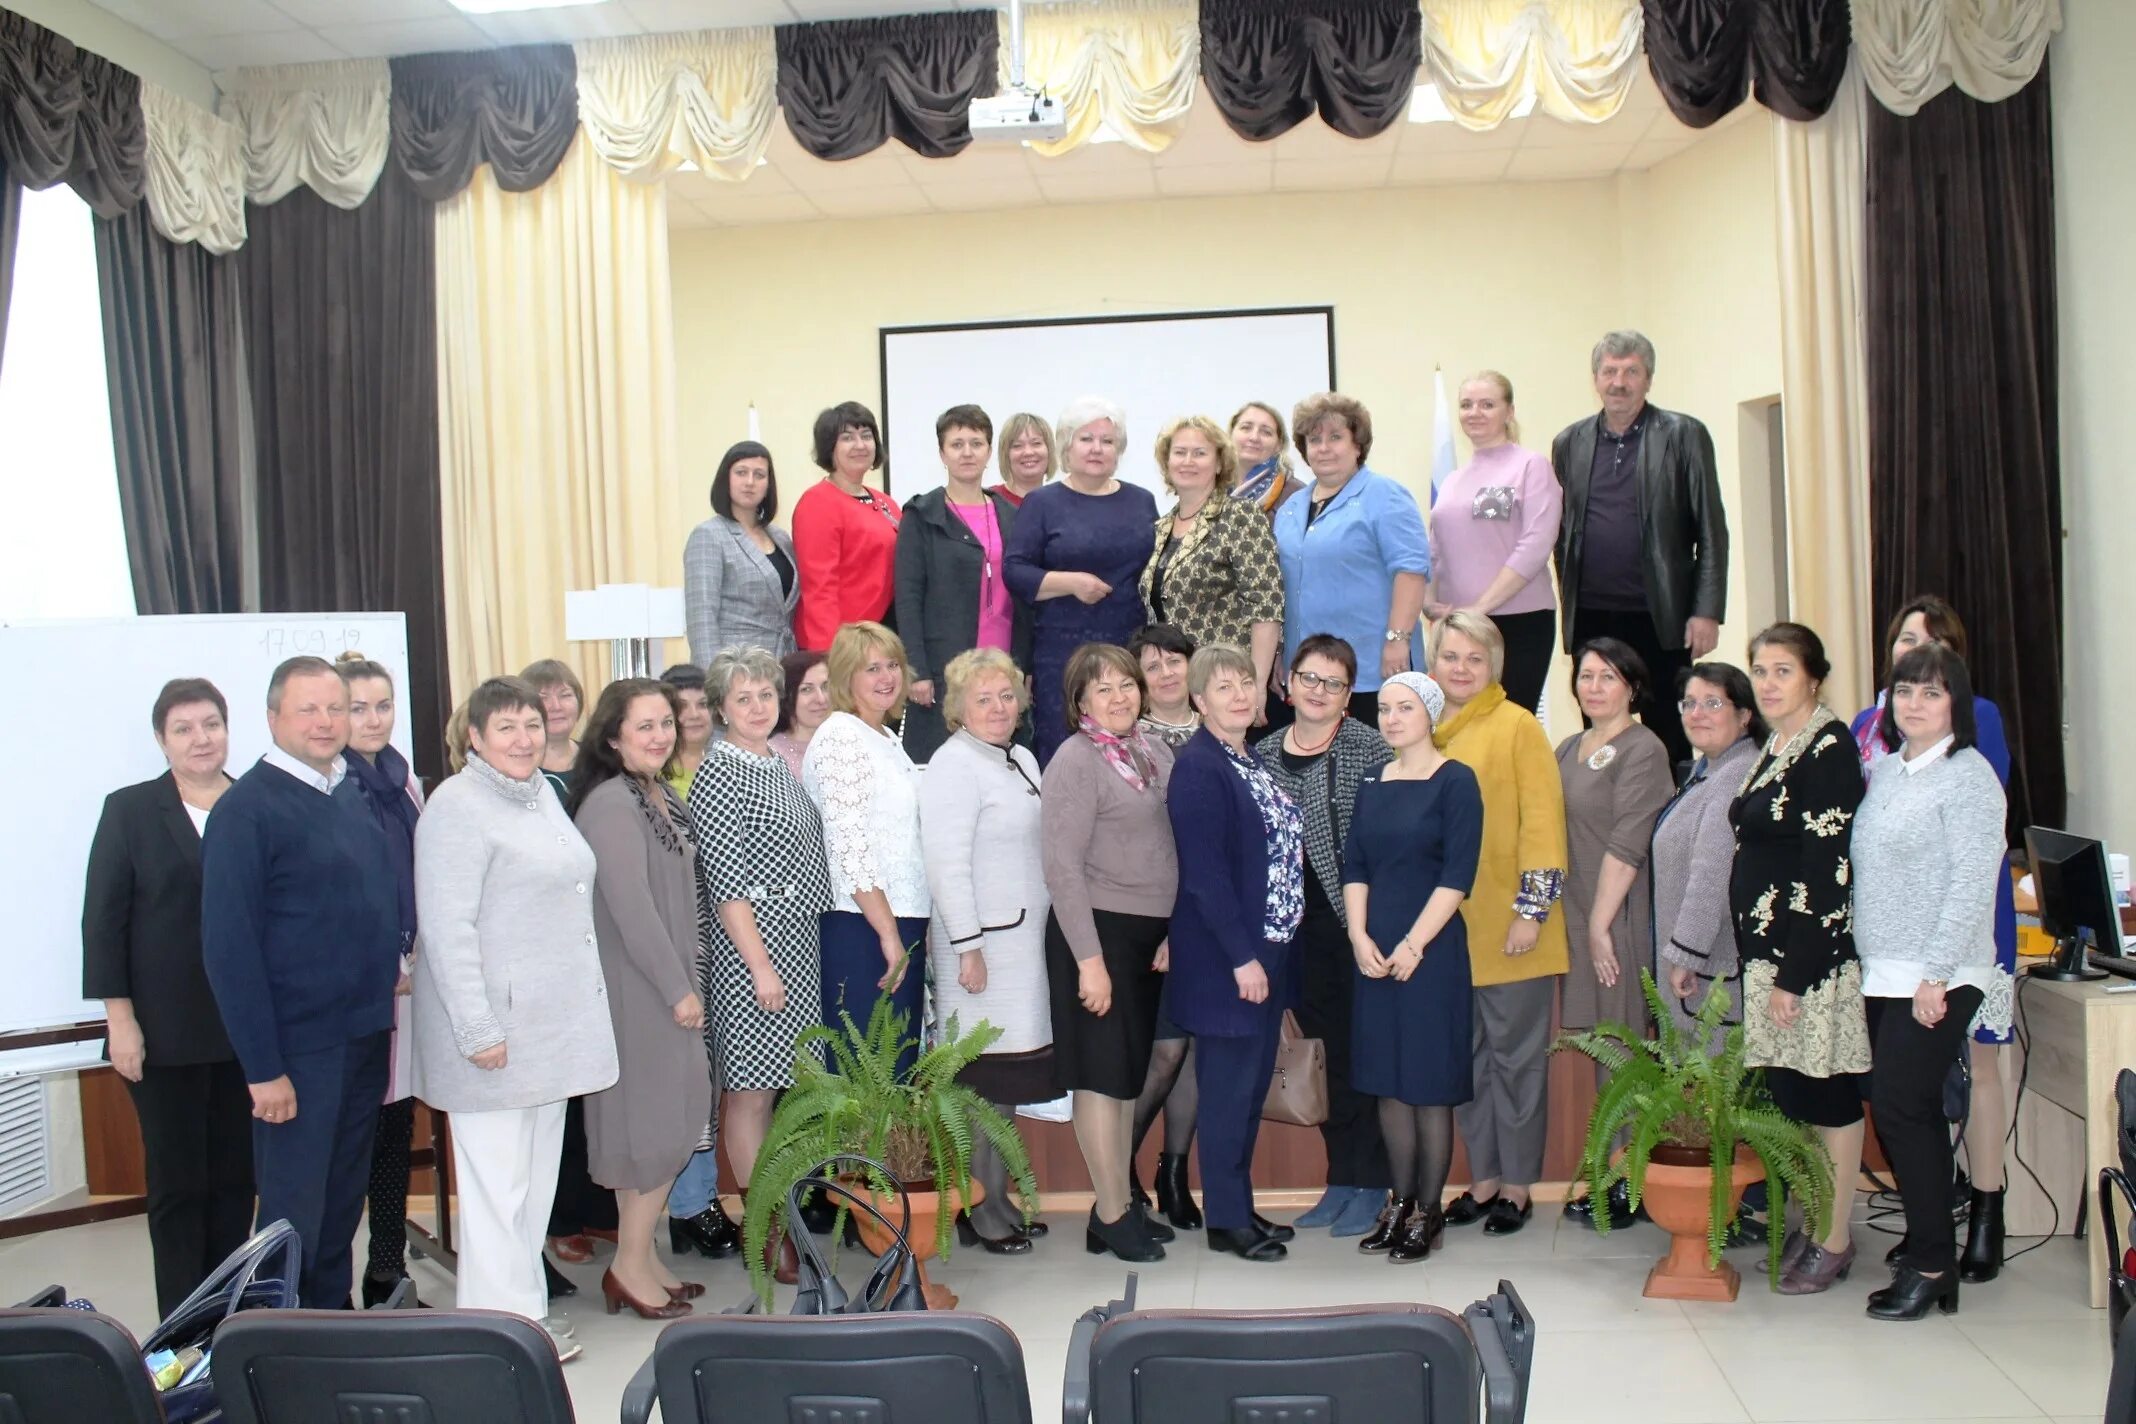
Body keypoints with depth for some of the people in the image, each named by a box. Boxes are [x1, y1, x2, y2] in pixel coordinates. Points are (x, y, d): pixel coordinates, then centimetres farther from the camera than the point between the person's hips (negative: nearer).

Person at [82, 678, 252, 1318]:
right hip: (166, 1034, -2)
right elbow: (103, 920, -1)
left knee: (237, 1177, 9)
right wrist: (120, 1018, -7)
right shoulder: (129, 810, 1)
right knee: (177, 1182, 5)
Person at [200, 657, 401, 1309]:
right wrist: (263, 1067, -17)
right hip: (299, 1046, -7)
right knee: (294, 1213, 5)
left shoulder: (350, 794, 9)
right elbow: (229, 947, -15)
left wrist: (383, 1000, 11)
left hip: (364, 1035, 7)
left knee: (343, 1201, 18)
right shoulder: (246, 809, -13)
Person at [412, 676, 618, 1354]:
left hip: (554, 1023, 9)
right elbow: (448, 928, -18)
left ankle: (526, 1310, 26)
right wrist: (478, 1029, -21)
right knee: (498, 1180, -1)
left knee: (538, 1176, 15)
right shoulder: (457, 806, -13)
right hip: (495, 1025, -9)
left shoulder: (542, 792, 13)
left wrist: (588, 995, 18)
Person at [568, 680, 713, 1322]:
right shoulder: (609, 804, -17)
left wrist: (686, 984, 13)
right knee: (655, 1124, -2)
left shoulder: (664, 797, 11)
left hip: (668, 985, 9)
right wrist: (678, 991, -16)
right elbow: (630, 907, -20)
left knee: (670, 1120, 14)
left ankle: (644, 1257, 25)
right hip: (636, 990, -9)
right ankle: (630, 1266, 12)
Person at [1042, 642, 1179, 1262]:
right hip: (1098, 931, -7)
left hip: (1150, 934, 8)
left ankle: (1121, 1203, 25)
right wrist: (1089, 959, -19)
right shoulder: (1076, 760, -12)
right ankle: (1111, 1215, 9)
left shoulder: (1154, 752, 10)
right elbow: (1062, 867, -16)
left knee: (1130, 1074, 14)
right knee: (1103, 1073, -1)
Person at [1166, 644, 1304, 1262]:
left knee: (1253, 1081, 15)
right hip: (1223, 955, -9)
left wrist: (1268, 948, 10)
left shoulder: (1250, 761, 13)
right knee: (1230, 1085, 0)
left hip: (1264, 948, 9)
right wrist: (1241, 956, -20)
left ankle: (1240, 1205, 26)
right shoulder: (1197, 767, -15)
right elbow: (1205, 873, -19)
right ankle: (1226, 1221, 11)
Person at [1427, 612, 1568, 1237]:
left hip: (1508, 926, -5)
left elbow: (1542, 820, -8)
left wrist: (1532, 909, -12)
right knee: (1465, 1057, 13)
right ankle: (1483, 1178, 25)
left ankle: (1517, 1186, 17)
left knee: (1515, 1057, 6)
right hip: (1446, 928, 5)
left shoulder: (1519, 726, -6)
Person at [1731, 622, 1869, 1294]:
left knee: (1825, 1093, 2)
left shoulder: (1829, 748, -12)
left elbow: (1830, 869, -17)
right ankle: (1808, 1221, 24)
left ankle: (1835, 1239, 14)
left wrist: (1795, 974, -18)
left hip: (1812, 954, -8)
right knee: (1786, 1089, 12)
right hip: (1764, 948, 8)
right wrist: (1760, 962, 14)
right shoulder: (1774, 749, 13)